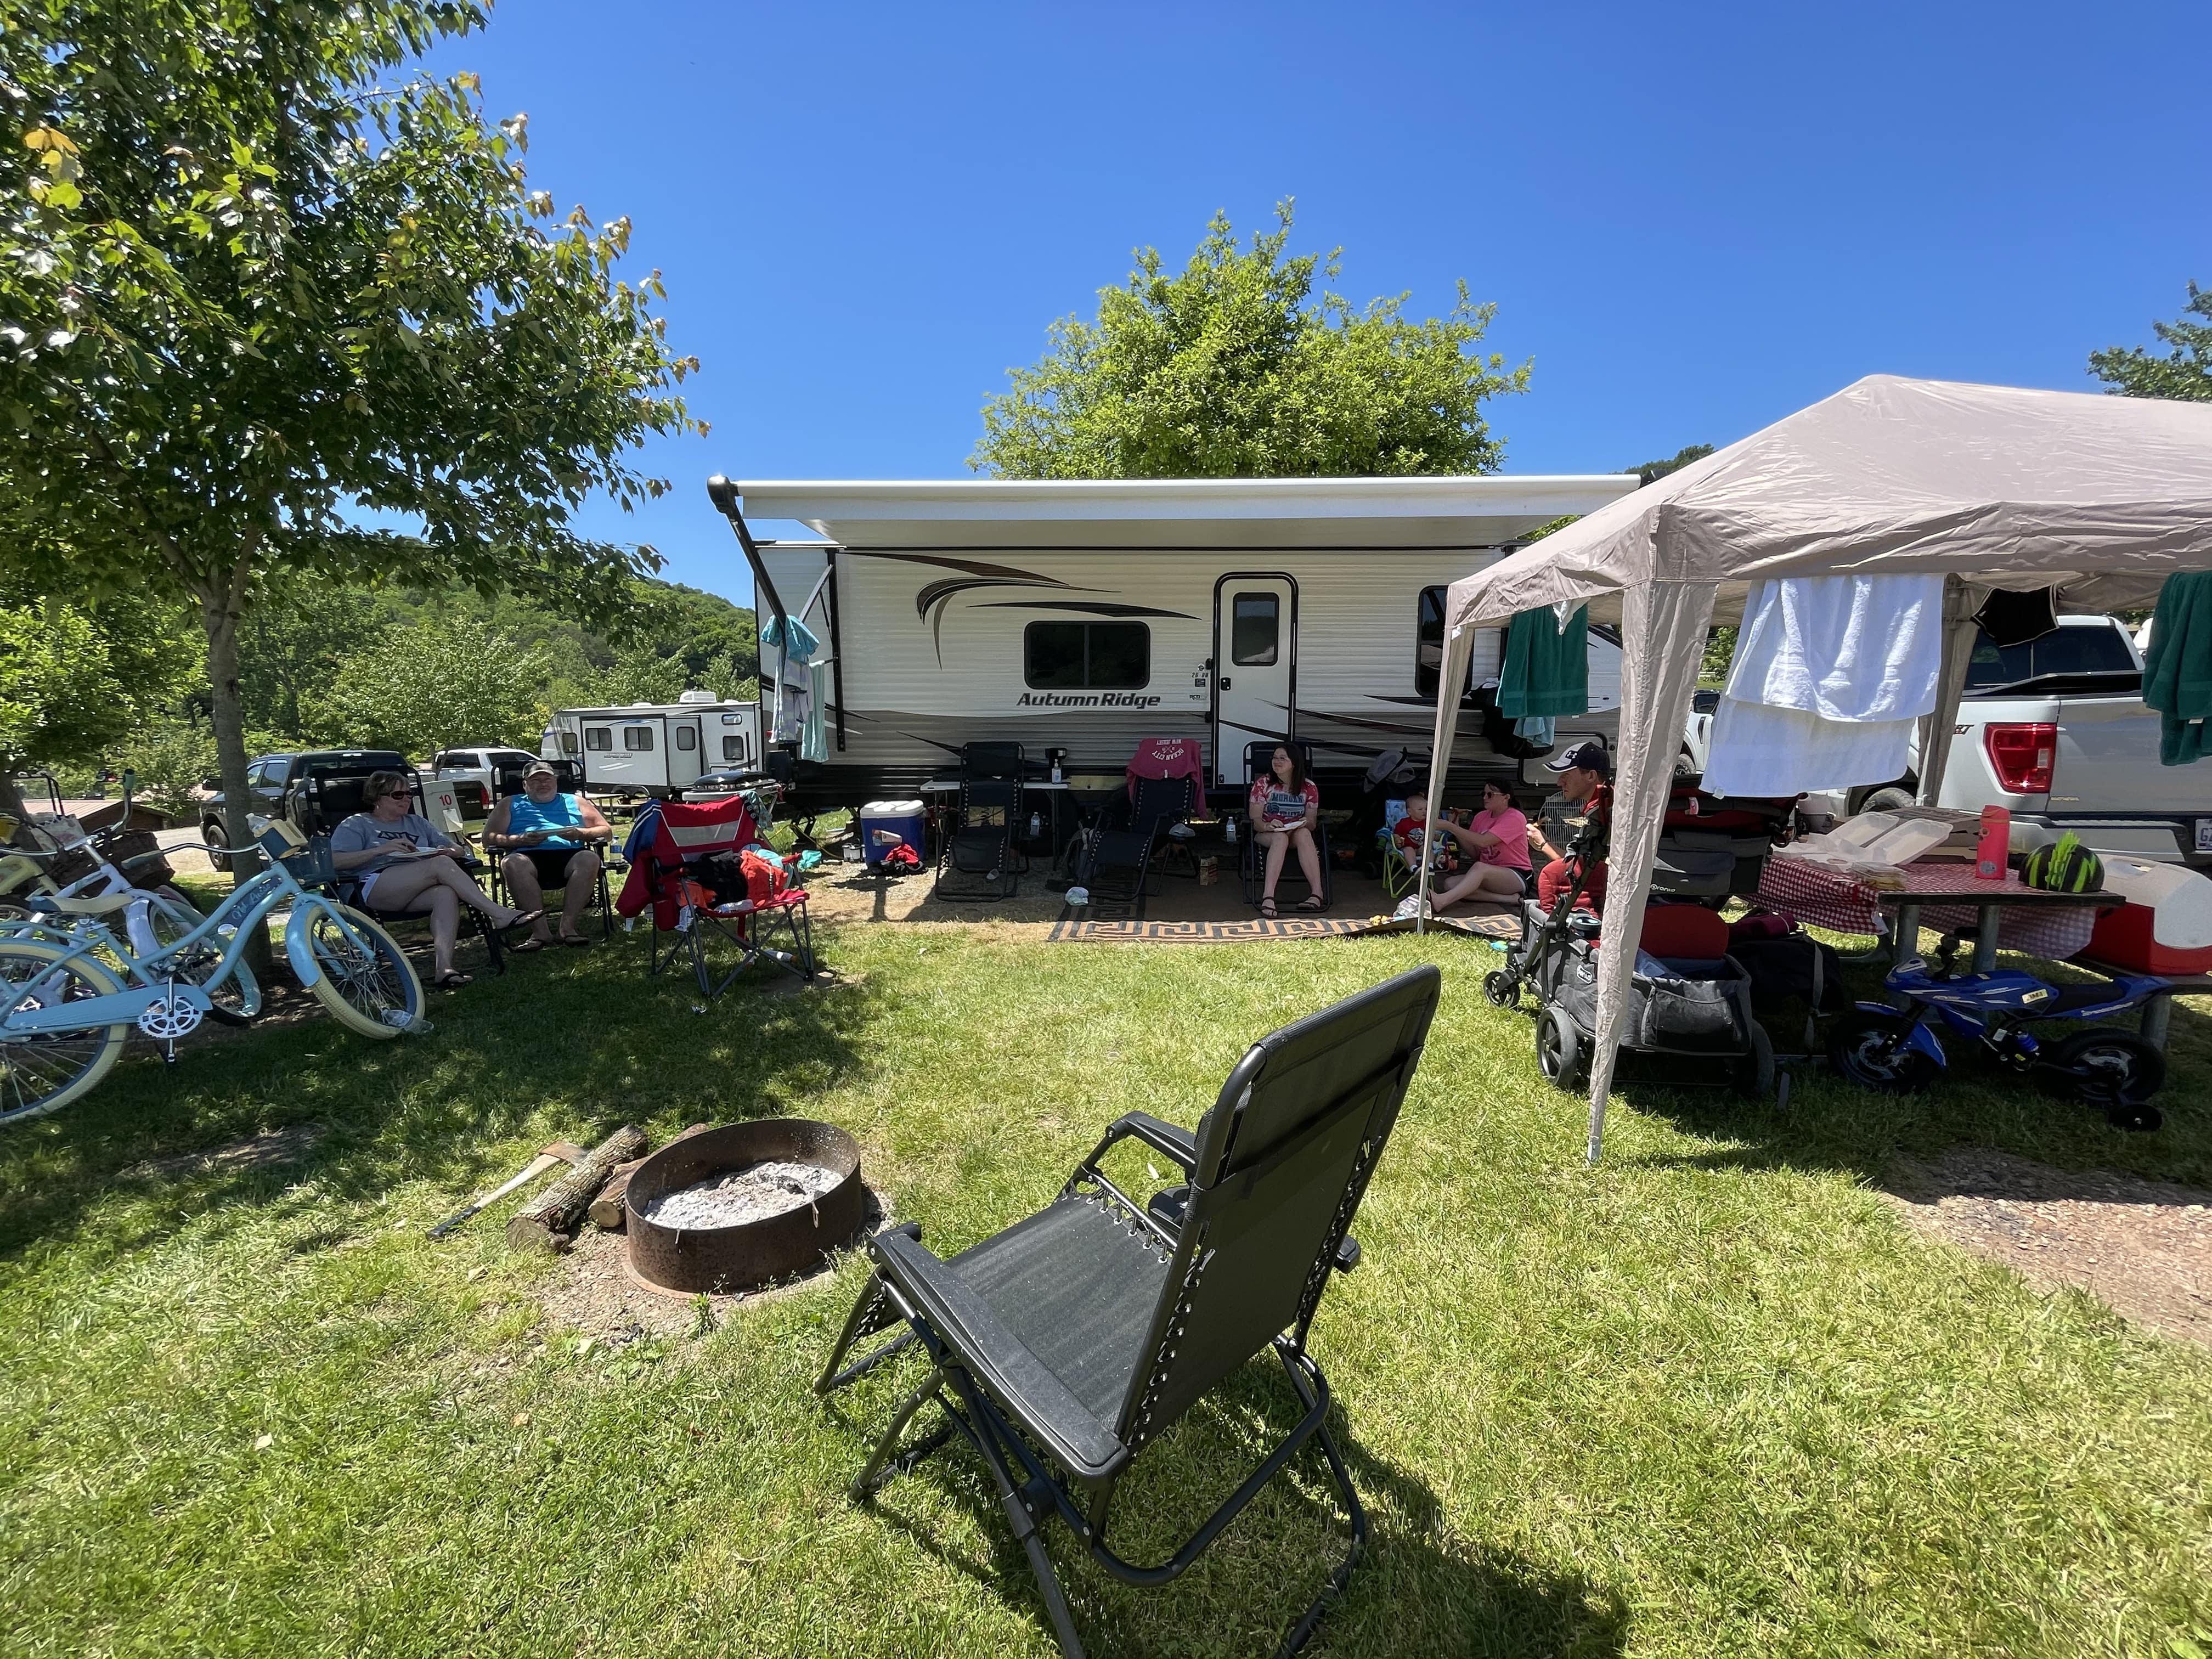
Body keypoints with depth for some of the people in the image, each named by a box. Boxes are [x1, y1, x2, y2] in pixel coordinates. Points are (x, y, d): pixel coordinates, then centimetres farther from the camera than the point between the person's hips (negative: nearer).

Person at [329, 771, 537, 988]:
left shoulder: (417, 822, 31)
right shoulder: (357, 825, 17)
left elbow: (458, 850, 24)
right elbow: (334, 861, -1)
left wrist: (448, 852, -2)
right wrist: (381, 849, -12)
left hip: (416, 892, 4)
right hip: (374, 890, -4)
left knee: (447, 894, -35)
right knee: (441, 865, -31)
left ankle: (443, 967, -51)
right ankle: (500, 915, -38)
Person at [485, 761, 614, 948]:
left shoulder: (575, 802, 28)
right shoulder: (511, 804, 28)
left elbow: (607, 831, 21)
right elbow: (488, 838, 17)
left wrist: (580, 834, -1)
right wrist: (519, 840, -3)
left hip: (569, 855, 0)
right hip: (530, 857, 0)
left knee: (589, 859, -35)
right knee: (512, 863, -36)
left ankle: (568, 926, -38)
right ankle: (540, 930, -39)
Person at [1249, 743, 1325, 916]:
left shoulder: (1309, 788, 4)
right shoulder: (1262, 784, 0)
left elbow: (1312, 823, 4)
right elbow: (1254, 820, -5)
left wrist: (1306, 823, -21)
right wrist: (1267, 826, -28)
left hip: (1298, 833, 1)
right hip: (1266, 834, -1)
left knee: (1304, 833, -35)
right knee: (1280, 838, -37)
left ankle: (1317, 892, -42)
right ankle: (1268, 896, -52)